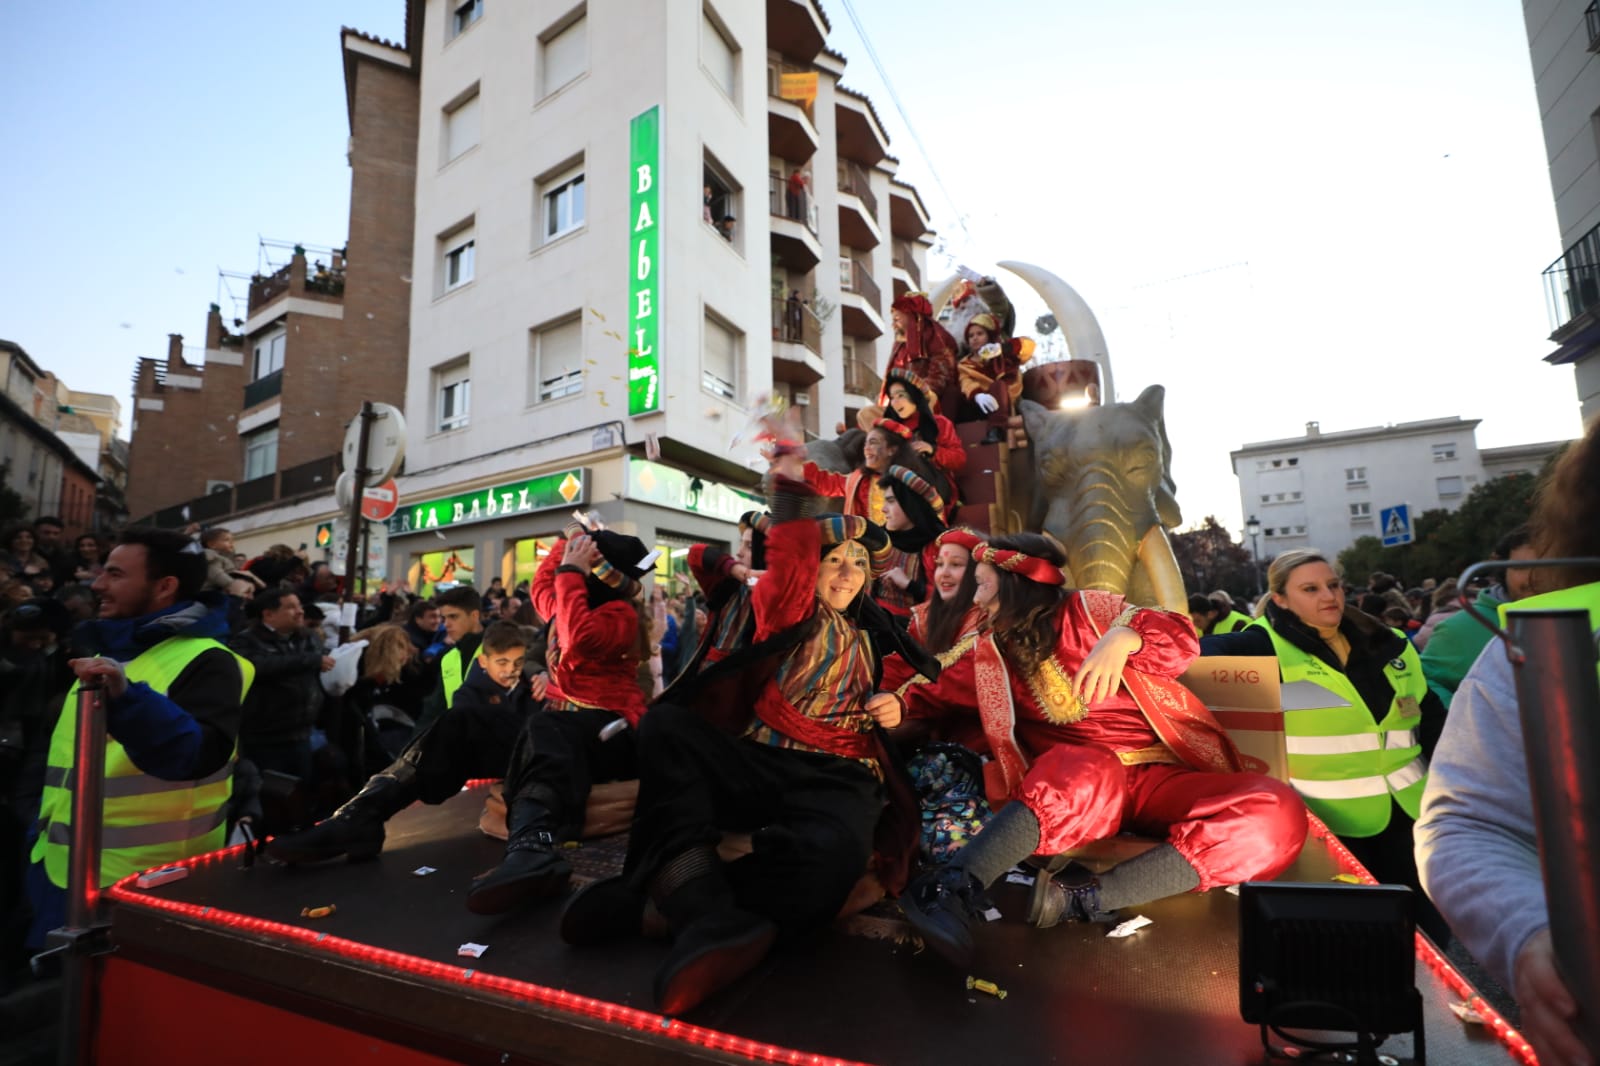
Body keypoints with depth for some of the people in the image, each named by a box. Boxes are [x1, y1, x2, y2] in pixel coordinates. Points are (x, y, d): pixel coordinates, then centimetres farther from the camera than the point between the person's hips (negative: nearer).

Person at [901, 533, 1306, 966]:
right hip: (1075, 782, -1)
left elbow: (1181, 640, -2)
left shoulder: (1087, 608, 7)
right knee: (1084, 772, -37)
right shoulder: (991, 649, 14)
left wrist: (1123, 636, -22)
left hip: (1162, 776, 1)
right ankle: (952, 888, -49)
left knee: (1279, 814, -26)